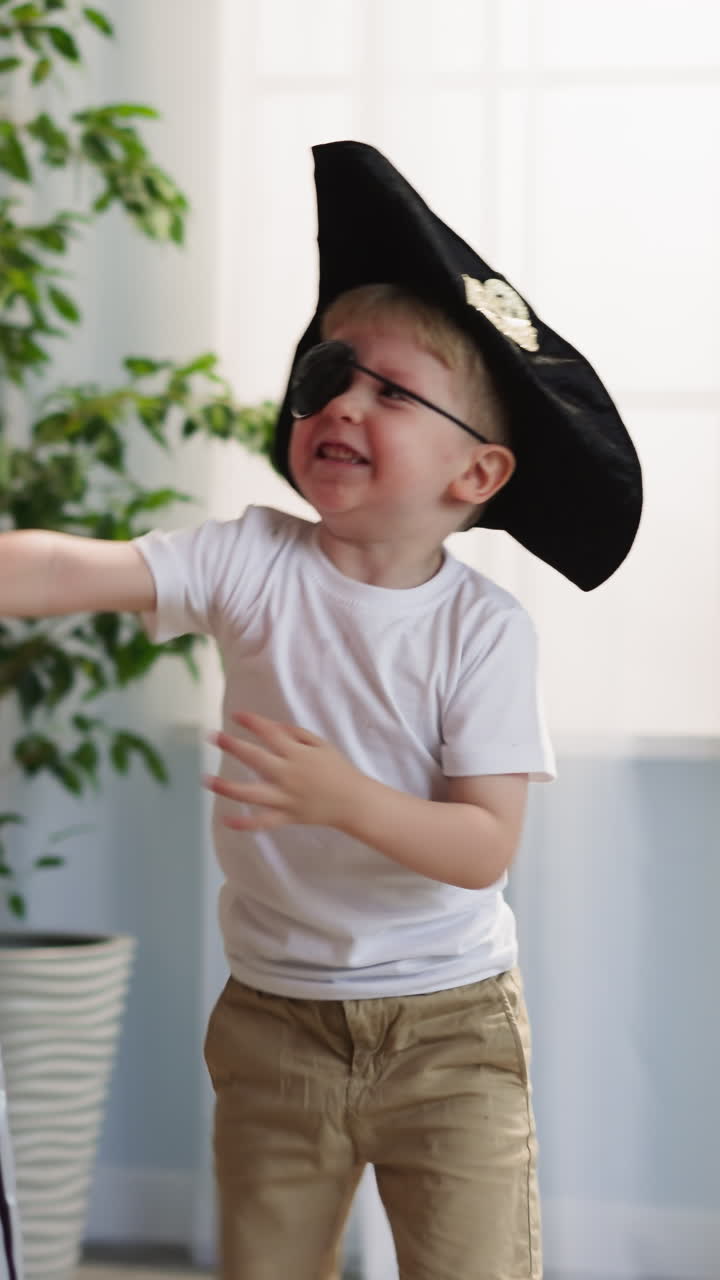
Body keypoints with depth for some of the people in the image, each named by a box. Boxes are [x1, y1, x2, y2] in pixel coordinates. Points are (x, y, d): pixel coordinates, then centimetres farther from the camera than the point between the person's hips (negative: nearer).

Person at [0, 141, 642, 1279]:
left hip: (448, 1026, -2)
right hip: (275, 1016, 2)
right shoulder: (254, 564, -6)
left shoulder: (484, 628, -11)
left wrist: (344, 798, -31)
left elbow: (486, 847, -16)